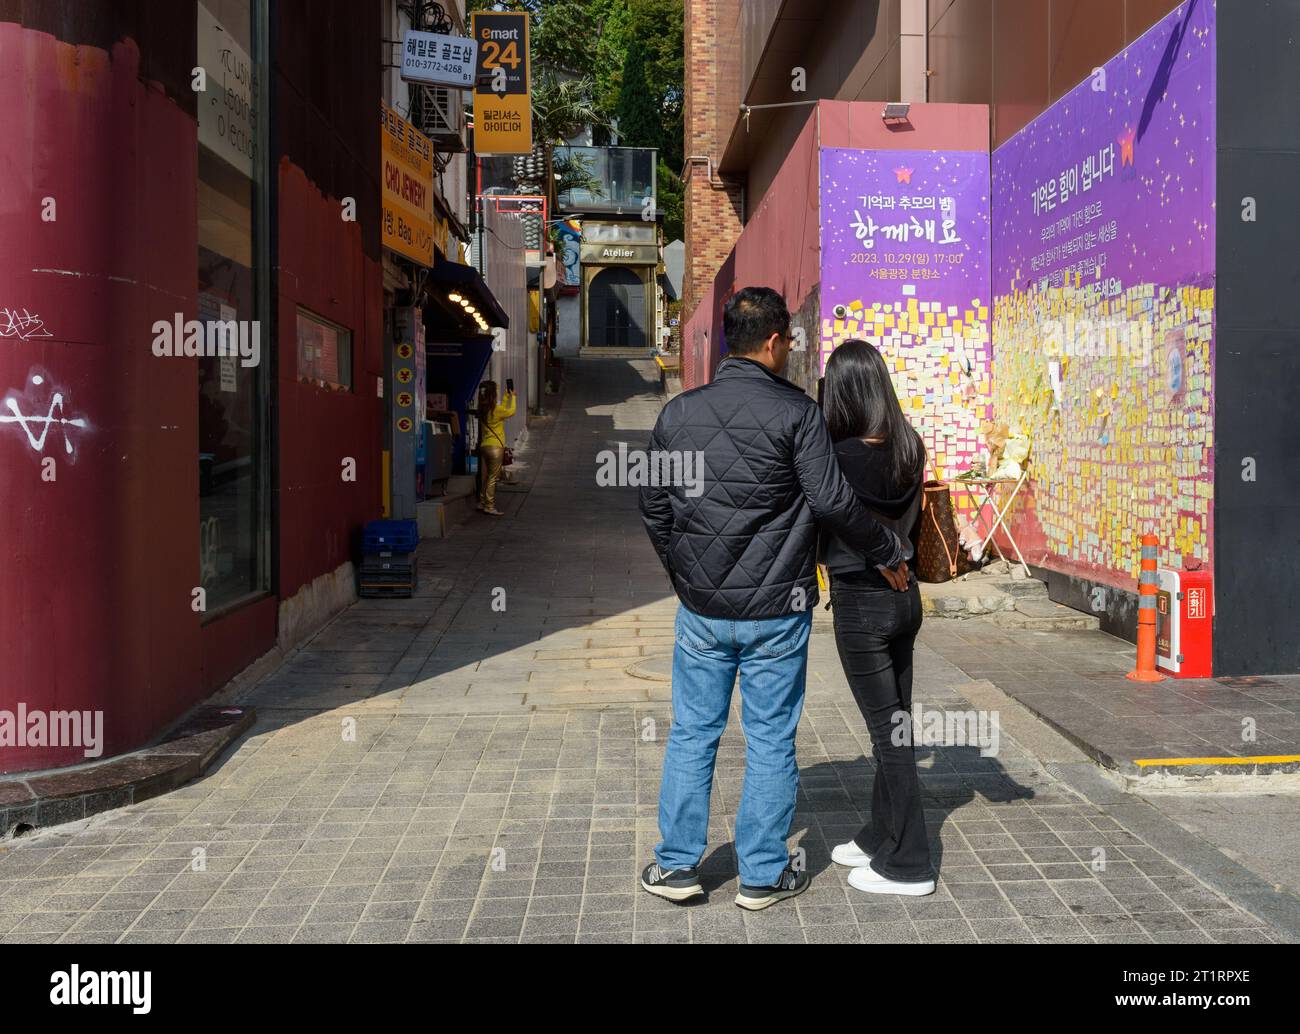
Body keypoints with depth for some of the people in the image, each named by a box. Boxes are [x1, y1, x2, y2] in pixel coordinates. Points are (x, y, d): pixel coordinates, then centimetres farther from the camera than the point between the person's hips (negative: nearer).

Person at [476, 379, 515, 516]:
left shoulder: (483, 410, 6)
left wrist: (507, 397, 28)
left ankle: (482, 504, 20)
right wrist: (512, 397, 14)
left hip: (484, 447, 8)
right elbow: (511, 412, 0)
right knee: (493, 478, -4)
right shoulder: (495, 410, -16)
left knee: (484, 477, 14)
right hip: (495, 447, -8)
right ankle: (489, 507, -3)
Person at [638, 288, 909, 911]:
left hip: (701, 609, 3)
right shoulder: (795, 413, -11)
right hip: (775, 612, -3)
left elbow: (653, 507, 9)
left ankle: (676, 865, 21)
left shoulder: (678, 413, 2)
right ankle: (763, 876, 18)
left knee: (692, 733, 14)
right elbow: (833, 501, -14)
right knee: (770, 741, 8)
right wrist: (889, 551, 1)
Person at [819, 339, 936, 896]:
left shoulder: (839, 457, -19)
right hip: (904, 593, 7)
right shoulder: (910, 447, -2)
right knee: (895, 723, 16)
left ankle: (907, 865, 12)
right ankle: (882, 837, 31)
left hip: (861, 603, -6)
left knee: (887, 730, 2)